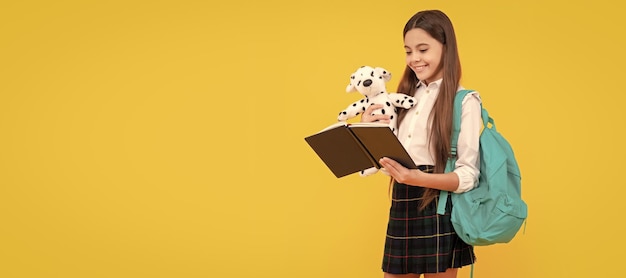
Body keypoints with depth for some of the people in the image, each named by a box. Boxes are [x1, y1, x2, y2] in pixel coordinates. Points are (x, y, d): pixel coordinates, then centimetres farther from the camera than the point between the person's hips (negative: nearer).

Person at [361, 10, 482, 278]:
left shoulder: (464, 101, -8)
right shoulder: (407, 97, 11)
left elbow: (468, 175, -14)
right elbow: (390, 160, 13)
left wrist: (419, 178, -30)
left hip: (439, 214, -6)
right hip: (401, 210, 6)